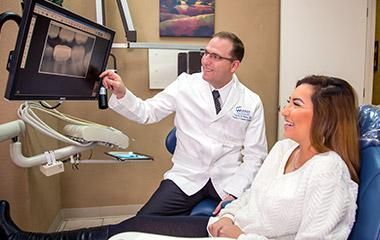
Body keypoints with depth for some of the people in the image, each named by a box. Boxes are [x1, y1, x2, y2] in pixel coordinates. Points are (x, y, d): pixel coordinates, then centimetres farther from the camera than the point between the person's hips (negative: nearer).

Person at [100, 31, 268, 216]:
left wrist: (233, 194, -11)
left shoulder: (252, 102, -1)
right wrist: (121, 93, -18)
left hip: (228, 180, 0)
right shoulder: (185, 84, 0)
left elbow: (254, 155, 0)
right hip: (185, 177, 1)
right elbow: (147, 112, 0)